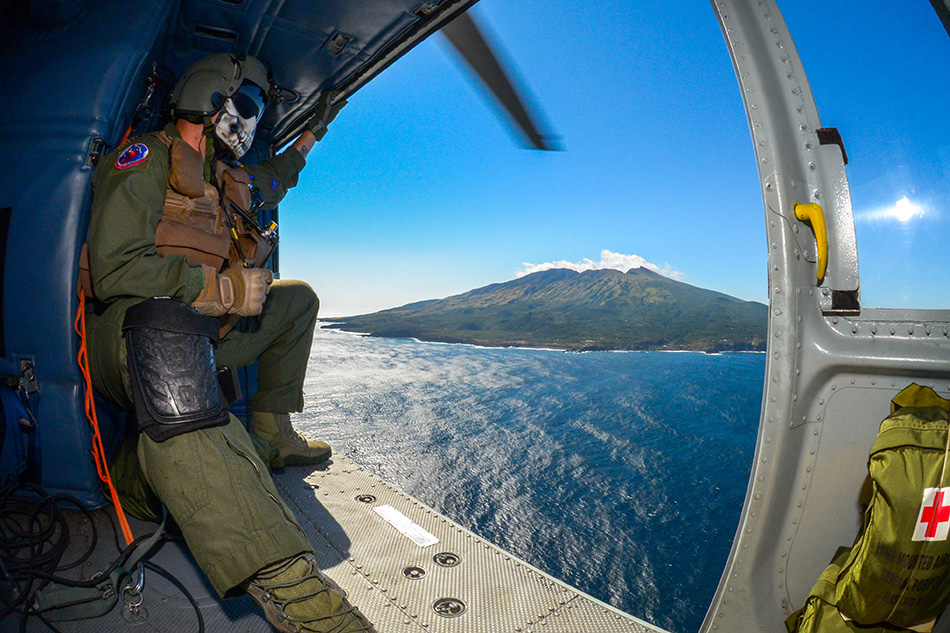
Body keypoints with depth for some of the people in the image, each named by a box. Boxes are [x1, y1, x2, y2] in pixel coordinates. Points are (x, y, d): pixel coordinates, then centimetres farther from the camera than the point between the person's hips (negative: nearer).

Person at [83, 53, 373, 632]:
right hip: (129, 331, -9)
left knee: (298, 298, 17)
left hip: (201, 332, 9)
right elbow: (115, 270, -19)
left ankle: (271, 430, 12)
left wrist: (309, 137, 50)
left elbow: (269, 183, 45)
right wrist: (222, 287, -20)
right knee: (163, 321, -45)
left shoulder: (225, 178, 19)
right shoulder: (146, 158, -7)